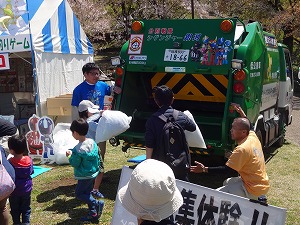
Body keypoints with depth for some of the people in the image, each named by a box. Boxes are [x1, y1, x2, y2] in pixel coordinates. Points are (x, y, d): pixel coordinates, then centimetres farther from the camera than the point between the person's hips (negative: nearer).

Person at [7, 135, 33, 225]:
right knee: (26, 209, 16)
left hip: (14, 191, -2)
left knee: (15, 210, 16)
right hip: (26, 189, 2)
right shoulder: (29, 160, -12)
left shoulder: (9, 162, -23)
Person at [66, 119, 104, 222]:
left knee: (79, 193, 7)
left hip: (84, 176, -8)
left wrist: (70, 155, -3)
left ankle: (97, 204, -3)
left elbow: (74, 163, -18)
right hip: (93, 173, 8)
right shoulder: (92, 142, -2)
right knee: (87, 193, 19)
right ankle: (93, 214, 24)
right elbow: (97, 157, 9)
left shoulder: (78, 149, -26)